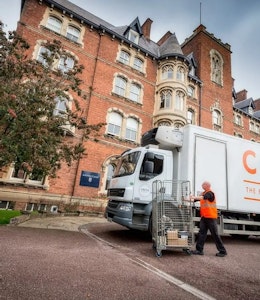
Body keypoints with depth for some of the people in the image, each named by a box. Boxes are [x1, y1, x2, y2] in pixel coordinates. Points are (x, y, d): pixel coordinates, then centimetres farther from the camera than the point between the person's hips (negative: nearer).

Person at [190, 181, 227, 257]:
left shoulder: (210, 193, -12)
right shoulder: (203, 194, 14)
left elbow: (203, 197, -30)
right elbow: (196, 199, 12)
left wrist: (194, 197, -40)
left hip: (211, 217, -7)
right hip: (204, 217, 7)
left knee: (215, 234, 1)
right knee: (201, 233, 3)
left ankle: (222, 251, 15)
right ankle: (199, 250, 8)